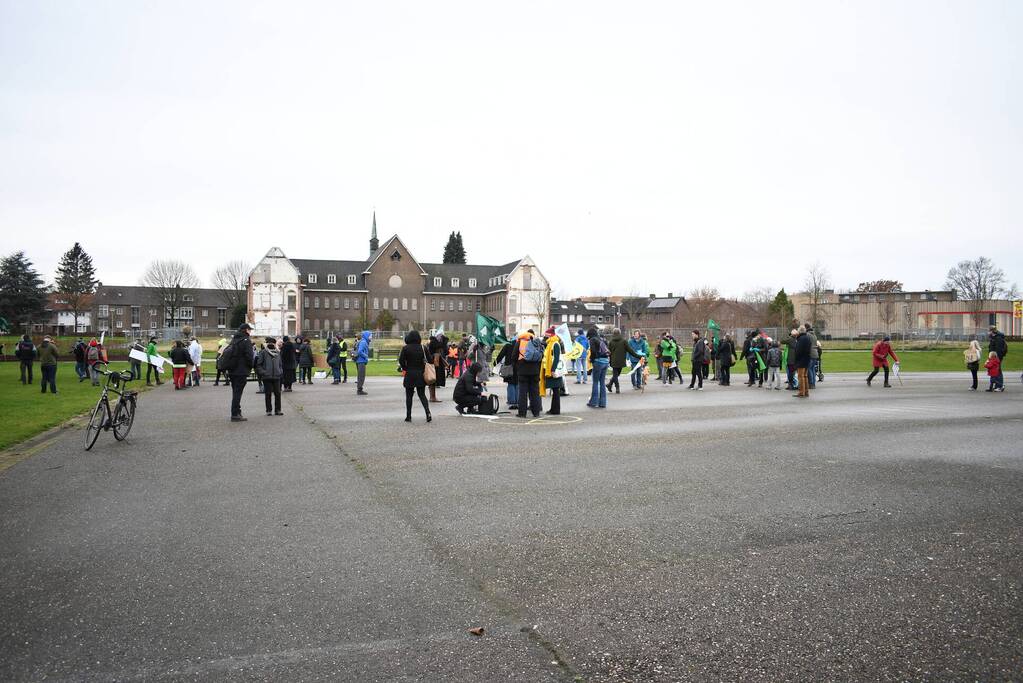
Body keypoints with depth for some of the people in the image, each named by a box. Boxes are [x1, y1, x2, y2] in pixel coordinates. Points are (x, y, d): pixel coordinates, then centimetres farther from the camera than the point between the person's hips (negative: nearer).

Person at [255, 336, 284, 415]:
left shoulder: (278, 353, 14)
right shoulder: (263, 352, 0)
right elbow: (258, 364, -1)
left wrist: (280, 372, 7)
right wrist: (262, 372, -12)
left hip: (277, 376, 4)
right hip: (267, 377, -4)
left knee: (277, 393, 3)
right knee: (268, 394, 1)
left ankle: (277, 409, 11)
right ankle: (268, 410, 9)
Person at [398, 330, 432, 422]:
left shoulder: (405, 348, -8)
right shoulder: (423, 348, -1)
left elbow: (401, 361, -11)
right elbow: (429, 360, -2)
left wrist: (405, 368, 5)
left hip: (409, 374, -2)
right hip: (421, 374, 2)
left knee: (409, 396, 9)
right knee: (422, 395, 10)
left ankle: (408, 416, 11)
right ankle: (428, 412, -10)